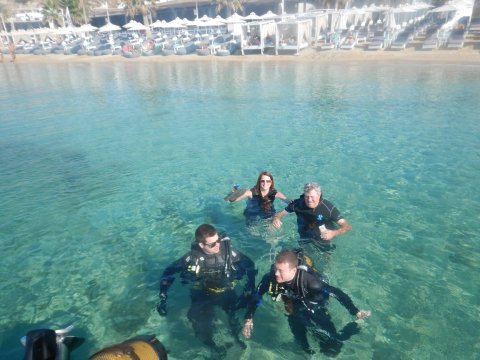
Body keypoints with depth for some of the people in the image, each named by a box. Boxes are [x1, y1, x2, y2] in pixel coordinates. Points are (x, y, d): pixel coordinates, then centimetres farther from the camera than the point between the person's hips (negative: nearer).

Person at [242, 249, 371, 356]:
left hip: (316, 314, -3)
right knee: (305, 347, 18)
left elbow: (336, 292, -32)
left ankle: (353, 327, 22)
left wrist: (356, 312, -27)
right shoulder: (271, 278, -31)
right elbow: (257, 295, -16)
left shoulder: (309, 281, -42)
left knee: (331, 350, -2)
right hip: (295, 315, 4)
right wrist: (248, 319, -21)